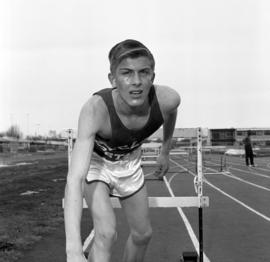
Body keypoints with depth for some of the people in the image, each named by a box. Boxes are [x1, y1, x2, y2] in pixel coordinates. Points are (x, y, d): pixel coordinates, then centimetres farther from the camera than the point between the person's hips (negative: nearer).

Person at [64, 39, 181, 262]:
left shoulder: (167, 99, -31)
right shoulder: (95, 109, -42)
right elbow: (74, 180, -49)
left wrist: (165, 152, 10)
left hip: (129, 162, 4)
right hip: (94, 162, -4)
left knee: (143, 234, 13)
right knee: (106, 234, -26)